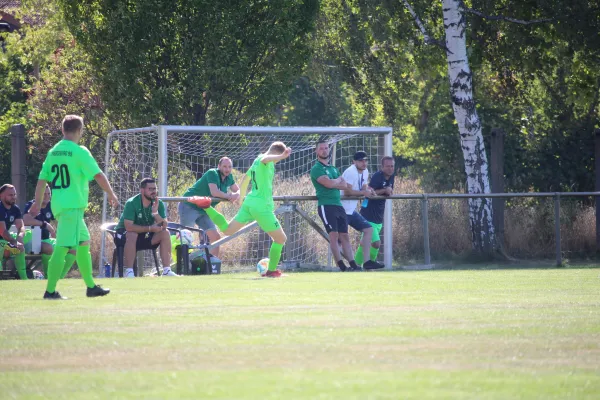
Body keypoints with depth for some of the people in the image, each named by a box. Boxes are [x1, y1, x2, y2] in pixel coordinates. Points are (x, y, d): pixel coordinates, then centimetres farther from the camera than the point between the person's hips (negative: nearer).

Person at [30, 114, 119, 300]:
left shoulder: (53, 152, 11)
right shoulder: (79, 151, -9)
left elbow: (42, 179, 13)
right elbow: (98, 175, -10)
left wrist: (38, 203, 20)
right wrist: (111, 194, 2)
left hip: (58, 205, 8)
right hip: (72, 206, -8)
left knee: (83, 243, 18)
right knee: (63, 247, -10)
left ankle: (91, 286, 23)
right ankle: (50, 290, -14)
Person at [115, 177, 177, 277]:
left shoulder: (159, 204, -7)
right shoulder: (132, 203, -23)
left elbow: (164, 226, -16)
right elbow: (128, 227, -32)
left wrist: (155, 213, -33)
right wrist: (150, 228, -32)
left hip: (146, 236, 5)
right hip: (124, 234, -5)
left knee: (165, 233, -16)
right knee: (132, 234, -37)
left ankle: (167, 271, -15)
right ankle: (129, 272, -35)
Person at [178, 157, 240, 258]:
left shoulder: (228, 177, 7)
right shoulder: (212, 173, -18)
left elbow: (238, 190, 16)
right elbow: (214, 192, -31)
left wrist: (236, 195, -9)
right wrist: (229, 196, -18)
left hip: (203, 210, 9)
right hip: (189, 206, -9)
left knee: (216, 237, 4)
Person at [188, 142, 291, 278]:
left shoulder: (256, 160, 17)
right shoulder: (264, 160, -11)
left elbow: (246, 178, 29)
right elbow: (265, 159, -38)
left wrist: (241, 197, 41)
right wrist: (281, 156, -53)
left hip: (249, 203, 9)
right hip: (262, 206, -9)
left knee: (227, 230, 13)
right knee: (281, 239, 6)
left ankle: (206, 206, 0)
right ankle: (271, 270, 10)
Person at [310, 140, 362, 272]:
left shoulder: (333, 169, 23)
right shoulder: (316, 169, -1)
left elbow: (345, 185, 12)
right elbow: (328, 183, -15)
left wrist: (333, 182, -4)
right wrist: (338, 180, 4)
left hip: (338, 205, 7)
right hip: (326, 205, -7)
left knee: (344, 236, 3)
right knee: (334, 235, -12)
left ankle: (353, 264, -2)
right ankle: (342, 267, -16)